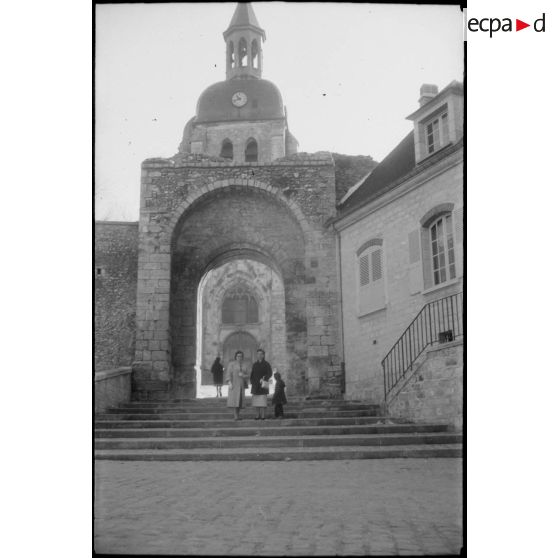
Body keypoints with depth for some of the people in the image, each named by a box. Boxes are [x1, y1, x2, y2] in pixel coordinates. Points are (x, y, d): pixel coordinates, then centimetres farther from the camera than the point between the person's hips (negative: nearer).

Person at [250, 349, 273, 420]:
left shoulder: (266, 364, -2)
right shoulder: (254, 364, 12)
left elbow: (270, 373, -9)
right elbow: (252, 373, 13)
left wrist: (264, 379, -23)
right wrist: (251, 380, -4)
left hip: (263, 384, -5)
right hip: (255, 384, 5)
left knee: (262, 400, -9)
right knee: (256, 400, 4)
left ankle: (263, 415, -6)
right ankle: (259, 415, 11)